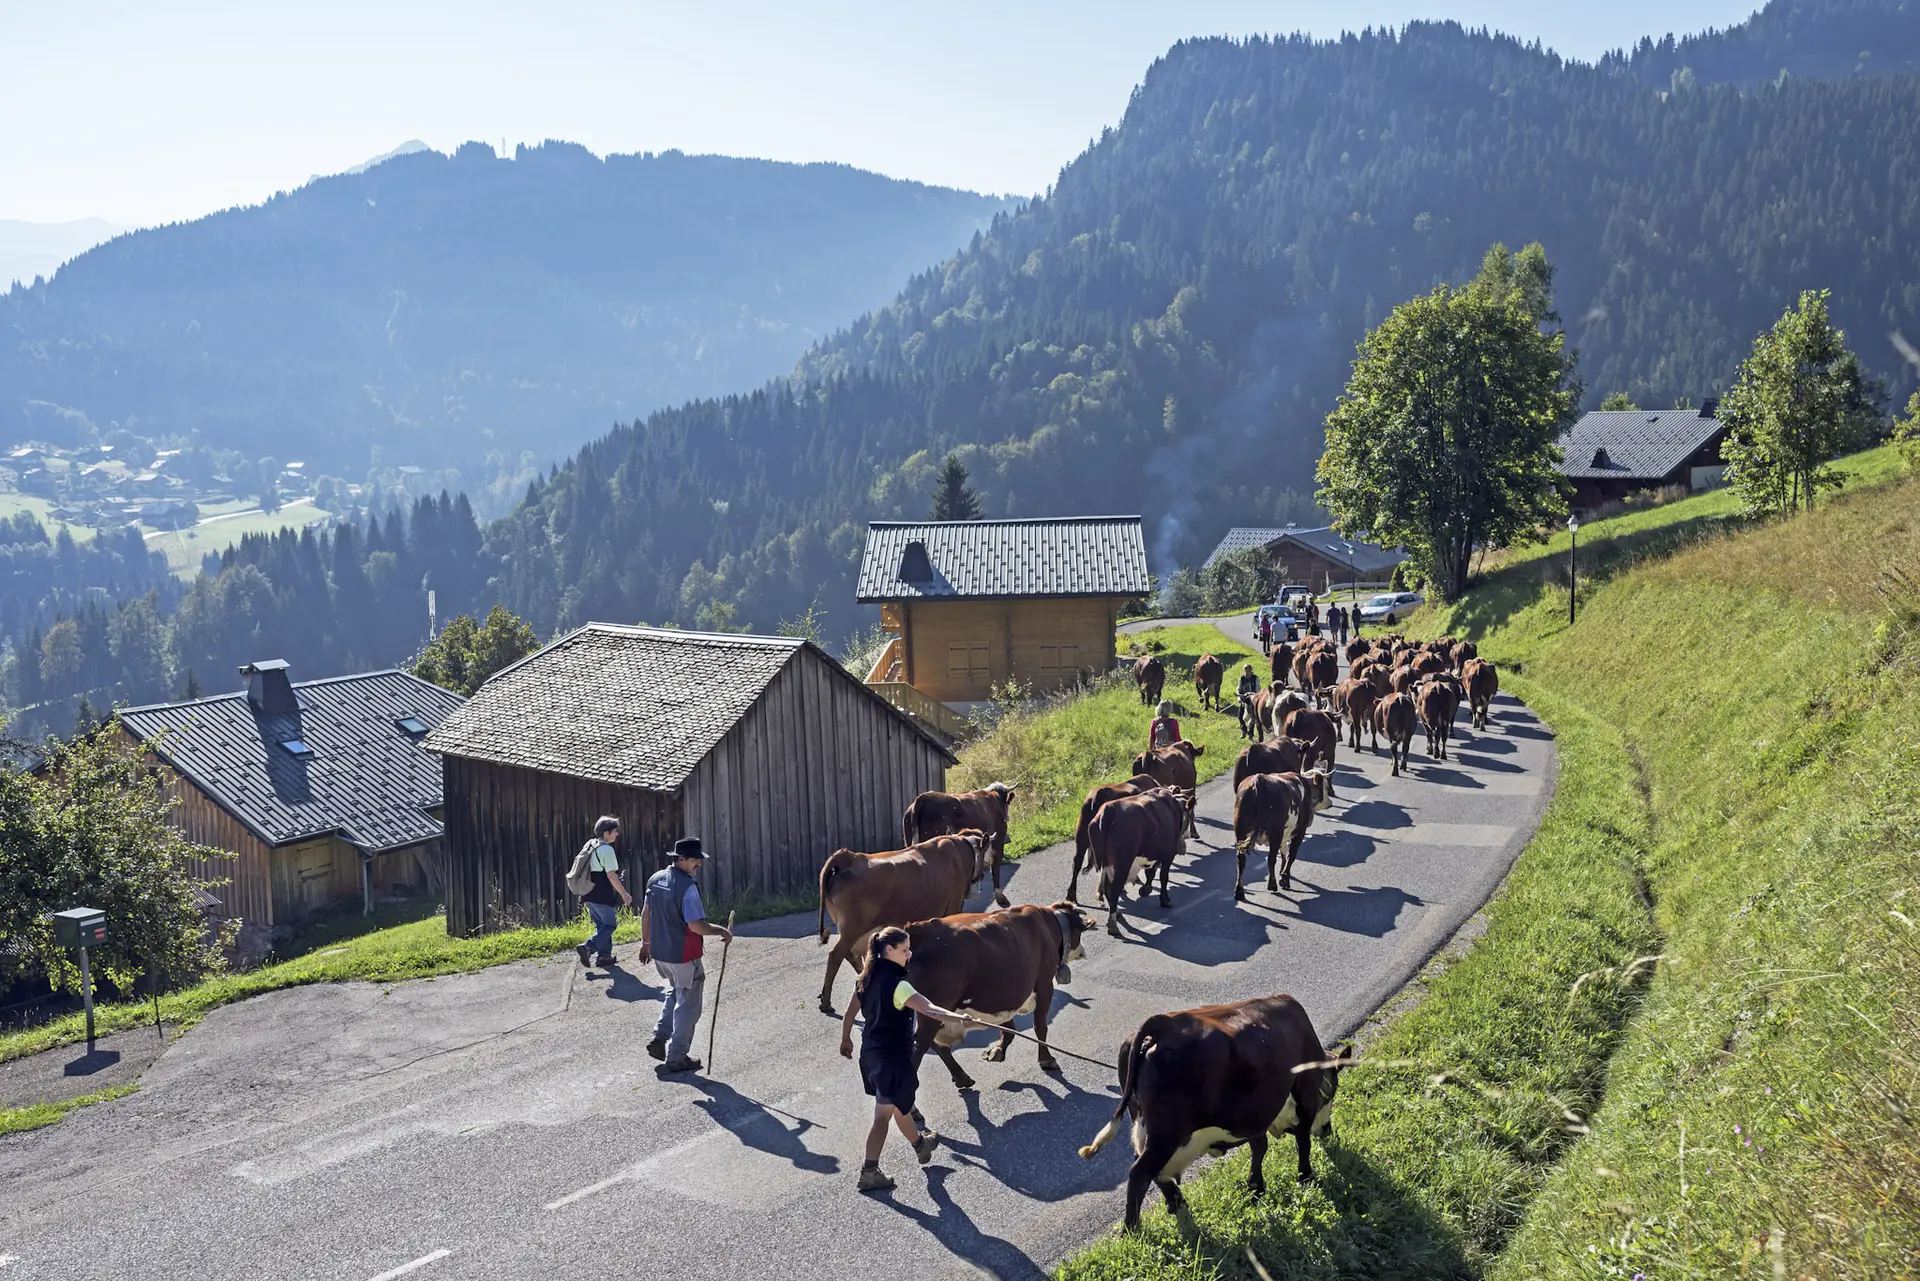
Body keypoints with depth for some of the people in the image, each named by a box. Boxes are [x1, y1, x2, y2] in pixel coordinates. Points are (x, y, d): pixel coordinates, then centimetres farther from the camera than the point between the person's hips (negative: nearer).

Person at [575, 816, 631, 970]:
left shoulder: (591, 846, 11)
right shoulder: (607, 849, -16)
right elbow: (611, 875, -19)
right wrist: (624, 894, -15)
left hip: (590, 894, 8)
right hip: (603, 896, -8)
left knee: (601, 925, 18)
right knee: (609, 925, 1)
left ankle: (604, 956, 20)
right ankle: (588, 947, -15)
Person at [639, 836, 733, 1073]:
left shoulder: (655, 879, 2)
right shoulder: (687, 886, -22)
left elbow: (645, 914, 11)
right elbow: (696, 925, -25)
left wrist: (646, 942, 22)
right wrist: (721, 931, -10)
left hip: (659, 953, 8)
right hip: (683, 956, -8)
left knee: (675, 992, 30)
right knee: (687, 1005, 8)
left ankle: (659, 1038, 21)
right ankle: (677, 1058, 15)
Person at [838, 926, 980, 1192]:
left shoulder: (869, 977, 2)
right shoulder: (896, 984, -24)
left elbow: (850, 1011, 14)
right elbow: (929, 1009, -38)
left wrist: (845, 1039, 29)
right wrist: (961, 1019, -50)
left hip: (871, 1052, 9)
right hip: (893, 1057, -9)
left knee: (899, 1103, 26)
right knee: (883, 1115, 7)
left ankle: (920, 1144, 45)